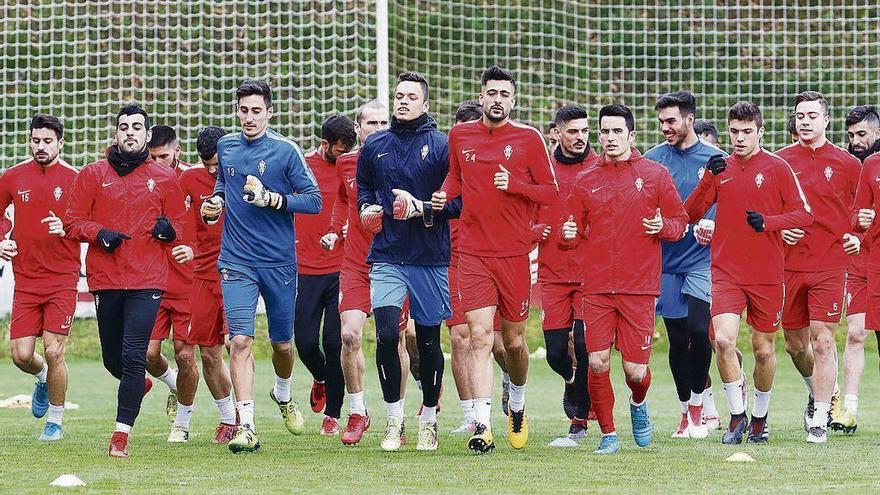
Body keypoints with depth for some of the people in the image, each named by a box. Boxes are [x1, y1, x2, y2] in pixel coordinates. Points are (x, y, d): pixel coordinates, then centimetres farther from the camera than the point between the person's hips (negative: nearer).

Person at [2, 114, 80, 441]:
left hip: (62, 280, -3)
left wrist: (67, 227, -18)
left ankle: (56, 420, 10)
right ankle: (43, 379, 35)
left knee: (53, 351, -8)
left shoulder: (75, 179, -3)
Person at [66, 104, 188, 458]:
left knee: (133, 356, -14)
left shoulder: (164, 179, 9)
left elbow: (180, 226, 16)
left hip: (147, 282, -2)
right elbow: (73, 221, 6)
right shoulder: (93, 175, 8)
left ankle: (122, 434, -13)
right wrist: (99, 233, -13)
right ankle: (138, 386, 46)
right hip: (105, 280, 2)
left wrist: (169, 231, -7)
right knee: (112, 358, 11)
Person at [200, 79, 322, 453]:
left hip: (279, 262, -1)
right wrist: (215, 204, 6)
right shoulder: (225, 147, 7)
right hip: (237, 263, 1)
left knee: (281, 343, 12)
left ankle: (283, 395, 44)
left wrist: (271, 199, -19)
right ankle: (246, 426, -16)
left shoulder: (285, 151, -5)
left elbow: (314, 201, -7)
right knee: (240, 340, -14)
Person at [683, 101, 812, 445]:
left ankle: (760, 417, 27)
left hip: (768, 275, -1)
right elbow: (691, 214, 3)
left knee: (763, 349, 7)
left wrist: (768, 222, -19)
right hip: (726, 272, 1)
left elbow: (803, 214, -2)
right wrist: (708, 178, -12)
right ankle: (737, 415, -3)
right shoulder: (721, 168, 8)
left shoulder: (777, 168, 0)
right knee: (723, 339, -18)